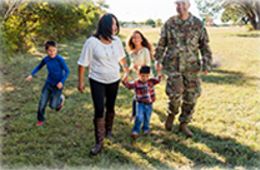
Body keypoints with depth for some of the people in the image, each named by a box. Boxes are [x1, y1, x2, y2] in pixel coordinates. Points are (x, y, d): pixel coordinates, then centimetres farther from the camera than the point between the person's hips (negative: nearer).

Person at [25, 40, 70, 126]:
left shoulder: (60, 59, -22)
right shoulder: (46, 59, -7)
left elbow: (67, 71, -16)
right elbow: (39, 67, 12)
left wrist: (62, 82, -25)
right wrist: (32, 75, 2)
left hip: (58, 85, -4)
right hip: (48, 83, 4)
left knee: (53, 105, 3)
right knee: (42, 103, 2)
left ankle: (61, 99, 36)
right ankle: (40, 119, 25)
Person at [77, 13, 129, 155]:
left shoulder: (116, 40, -4)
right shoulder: (92, 42, -19)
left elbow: (121, 57, 15)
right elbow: (83, 63, -12)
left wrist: (126, 69, 27)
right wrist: (80, 81, -9)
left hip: (113, 80, 4)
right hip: (97, 81, -4)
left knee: (110, 108, 16)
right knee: (99, 110, -7)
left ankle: (108, 130, 41)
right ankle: (99, 143, 4)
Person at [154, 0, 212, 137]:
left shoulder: (198, 24, -1)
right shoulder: (169, 23, 0)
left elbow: (205, 46, 1)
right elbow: (162, 43, 9)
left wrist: (207, 64, -4)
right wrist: (158, 59, 9)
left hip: (191, 66, 1)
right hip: (173, 65, -1)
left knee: (190, 97, 4)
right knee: (174, 94, -9)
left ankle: (184, 124, 22)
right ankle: (172, 113, 25)